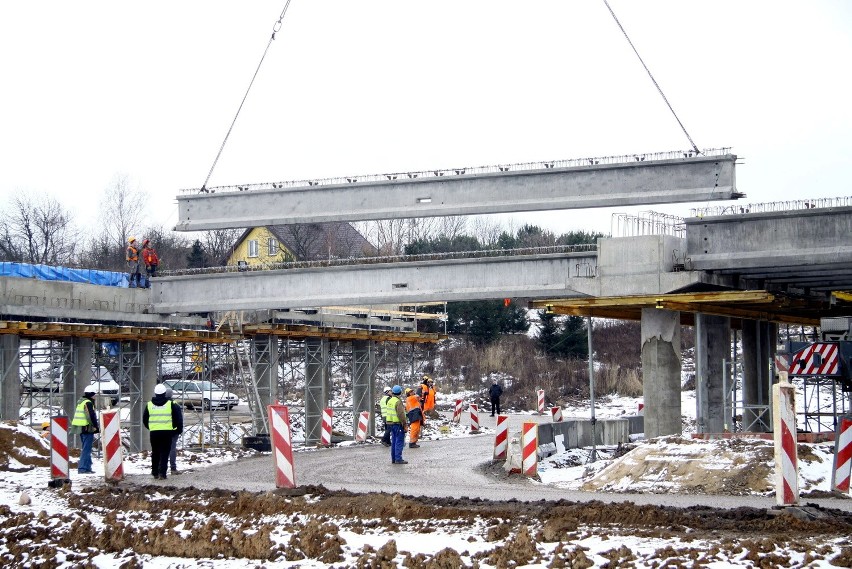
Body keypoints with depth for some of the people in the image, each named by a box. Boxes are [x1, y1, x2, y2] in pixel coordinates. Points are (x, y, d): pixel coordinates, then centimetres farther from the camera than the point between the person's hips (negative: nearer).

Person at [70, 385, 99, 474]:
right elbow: (91, 416, -18)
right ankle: (84, 468, -11)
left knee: (85, 449, 16)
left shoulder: (81, 402, 19)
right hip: (87, 428, -10)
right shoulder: (88, 403, -12)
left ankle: (86, 467, 21)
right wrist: (96, 427, -12)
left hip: (80, 428, 10)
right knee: (86, 449, -8)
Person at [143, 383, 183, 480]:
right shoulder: (171, 404, -2)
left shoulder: (149, 405, 6)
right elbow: (178, 418, -1)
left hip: (154, 432, 3)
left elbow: (144, 419, 14)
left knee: (155, 453, 15)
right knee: (164, 453, -1)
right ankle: (162, 473, -11)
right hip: (167, 432, -2)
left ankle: (155, 472, 19)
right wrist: (179, 429, 11)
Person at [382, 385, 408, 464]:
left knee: (394, 441, 15)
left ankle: (393, 458, 19)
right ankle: (398, 459, -8)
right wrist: (405, 425, -16)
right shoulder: (398, 402, -16)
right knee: (399, 442, -6)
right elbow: (401, 414, -20)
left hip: (390, 423, 9)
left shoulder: (389, 400, 10)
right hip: (398, 423, -8)